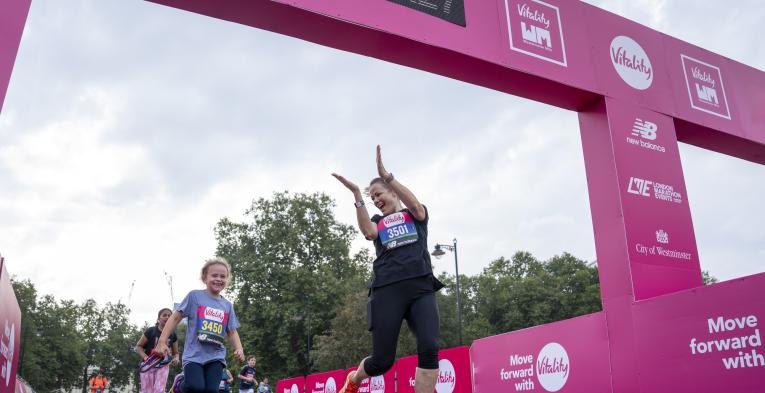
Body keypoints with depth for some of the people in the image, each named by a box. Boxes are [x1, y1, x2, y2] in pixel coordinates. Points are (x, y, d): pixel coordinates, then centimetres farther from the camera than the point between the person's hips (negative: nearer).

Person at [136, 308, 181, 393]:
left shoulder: (173, 335, 0)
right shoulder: (151, 331, -9)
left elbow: (175, 353, 10)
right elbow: (138, 347, -3)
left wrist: (176, 359, -13)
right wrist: (145, 357, -20)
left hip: (163, 366, 2)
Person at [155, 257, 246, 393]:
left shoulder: (227, 305, 10)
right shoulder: (195, 296, -1)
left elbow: (232, 331, 14)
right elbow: (175, 318, 1)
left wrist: (239, 349, -4)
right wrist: (162, 342, -5)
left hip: (216, 356, 3)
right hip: (194, 354, -3)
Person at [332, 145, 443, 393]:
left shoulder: (414, 214, 20)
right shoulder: (377, 222, 22)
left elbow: (416, 206, -6)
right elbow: (368, 232, -3)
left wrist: (386, 175, -14)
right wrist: (357, 195, -10)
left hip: (421, 287, 0)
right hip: (387, 290, 0)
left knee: (429, 349, -21)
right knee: (382, 360, -2)